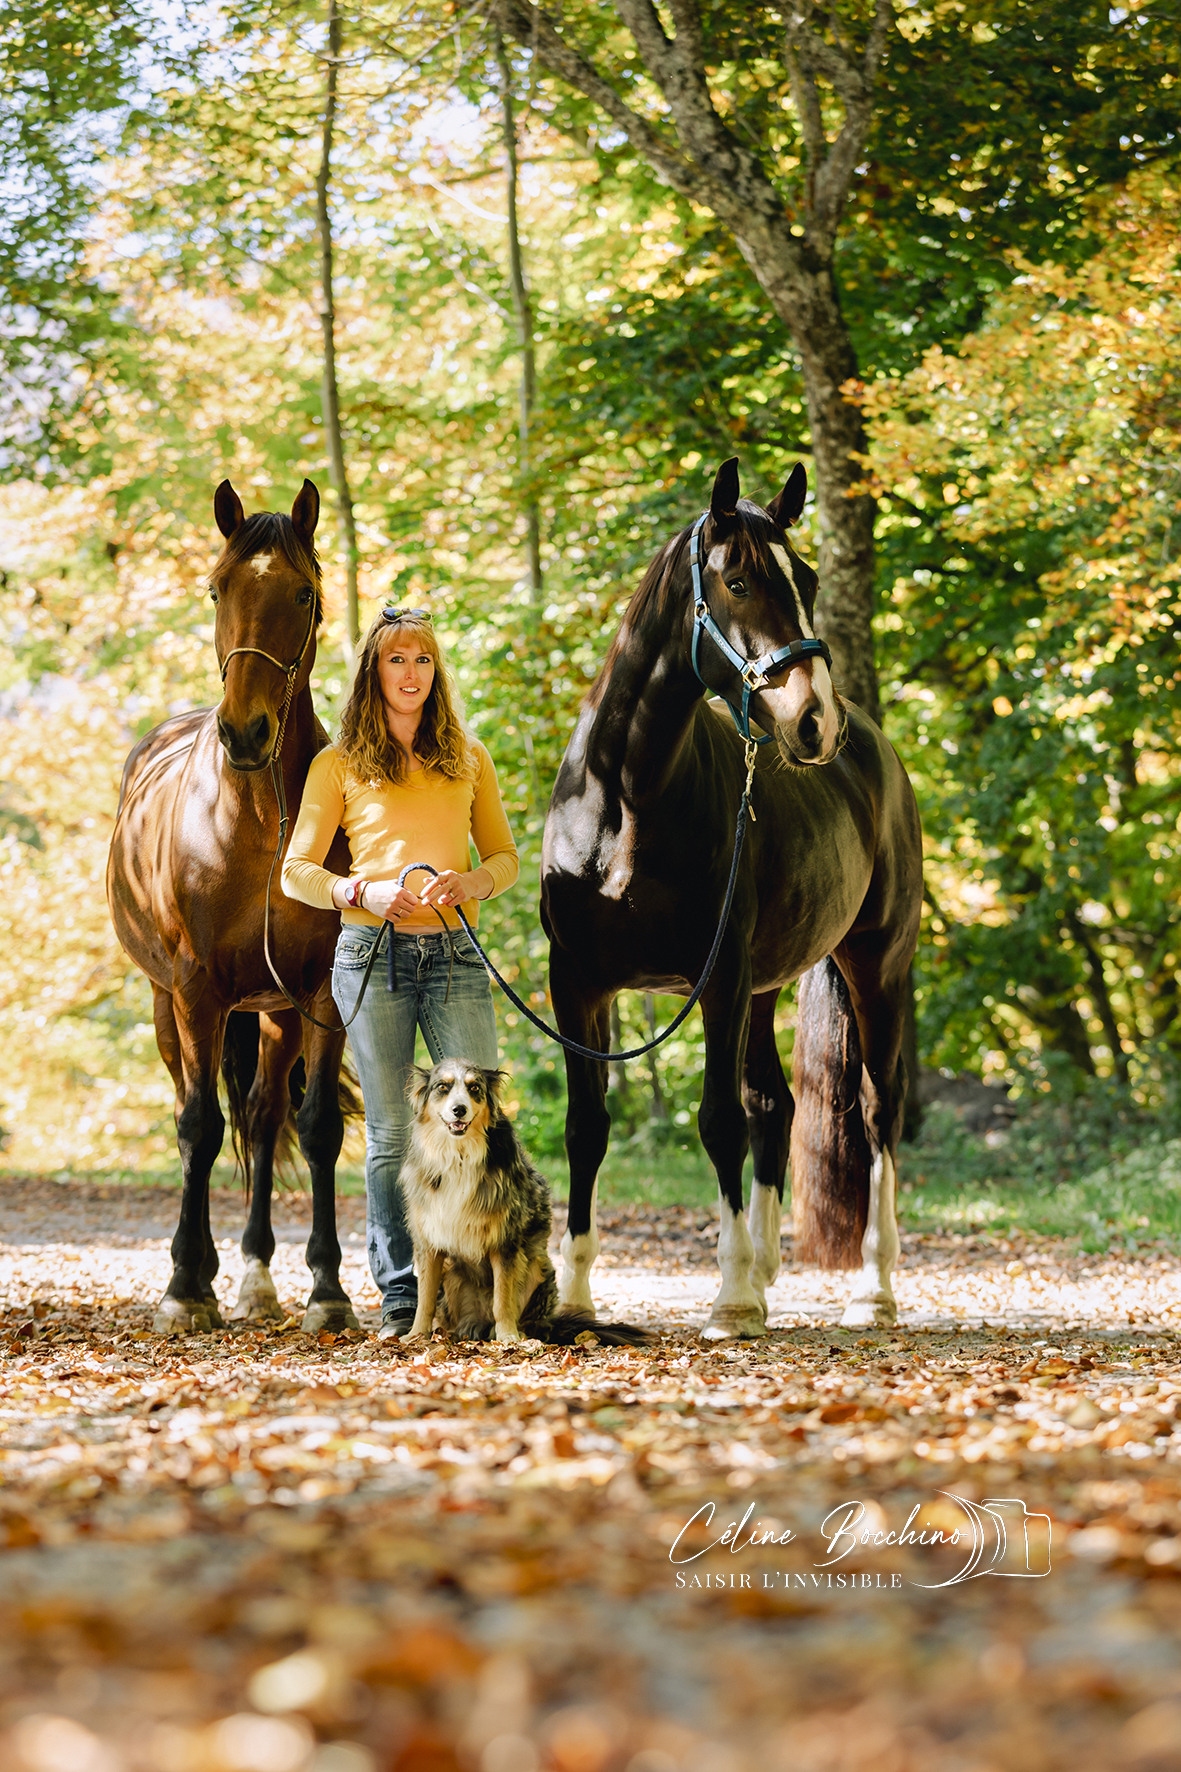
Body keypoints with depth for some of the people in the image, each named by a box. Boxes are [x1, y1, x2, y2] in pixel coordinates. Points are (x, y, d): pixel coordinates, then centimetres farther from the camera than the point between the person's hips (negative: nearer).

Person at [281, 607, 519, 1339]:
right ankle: (402, 1300, 6)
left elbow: (506, 857, 16)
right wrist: (362, 892, -13)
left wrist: (473, 881, -7)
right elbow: (297, 871, 4)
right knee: (390, 1134, 0)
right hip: (373, 950, -2)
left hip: (454, 951, 2)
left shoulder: (469, 758, 14)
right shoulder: (340, 764, 6)